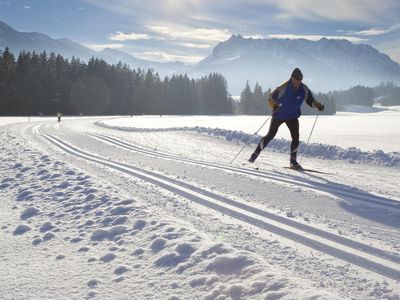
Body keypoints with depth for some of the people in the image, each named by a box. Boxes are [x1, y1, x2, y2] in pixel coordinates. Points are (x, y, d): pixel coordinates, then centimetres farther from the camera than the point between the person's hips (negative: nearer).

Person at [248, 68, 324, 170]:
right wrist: (275, 106, -33)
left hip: (292, 117, 4)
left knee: (296, 137, -8)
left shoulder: (304, 90, -9)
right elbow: (271, 99, -14)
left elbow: (311, 100, 4)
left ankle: (293, 161, 5)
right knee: (270, 135, -3)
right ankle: (255, 154, 10)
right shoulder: (283, 88, -22)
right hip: (278, 115, -3)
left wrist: (318, 105, -16)